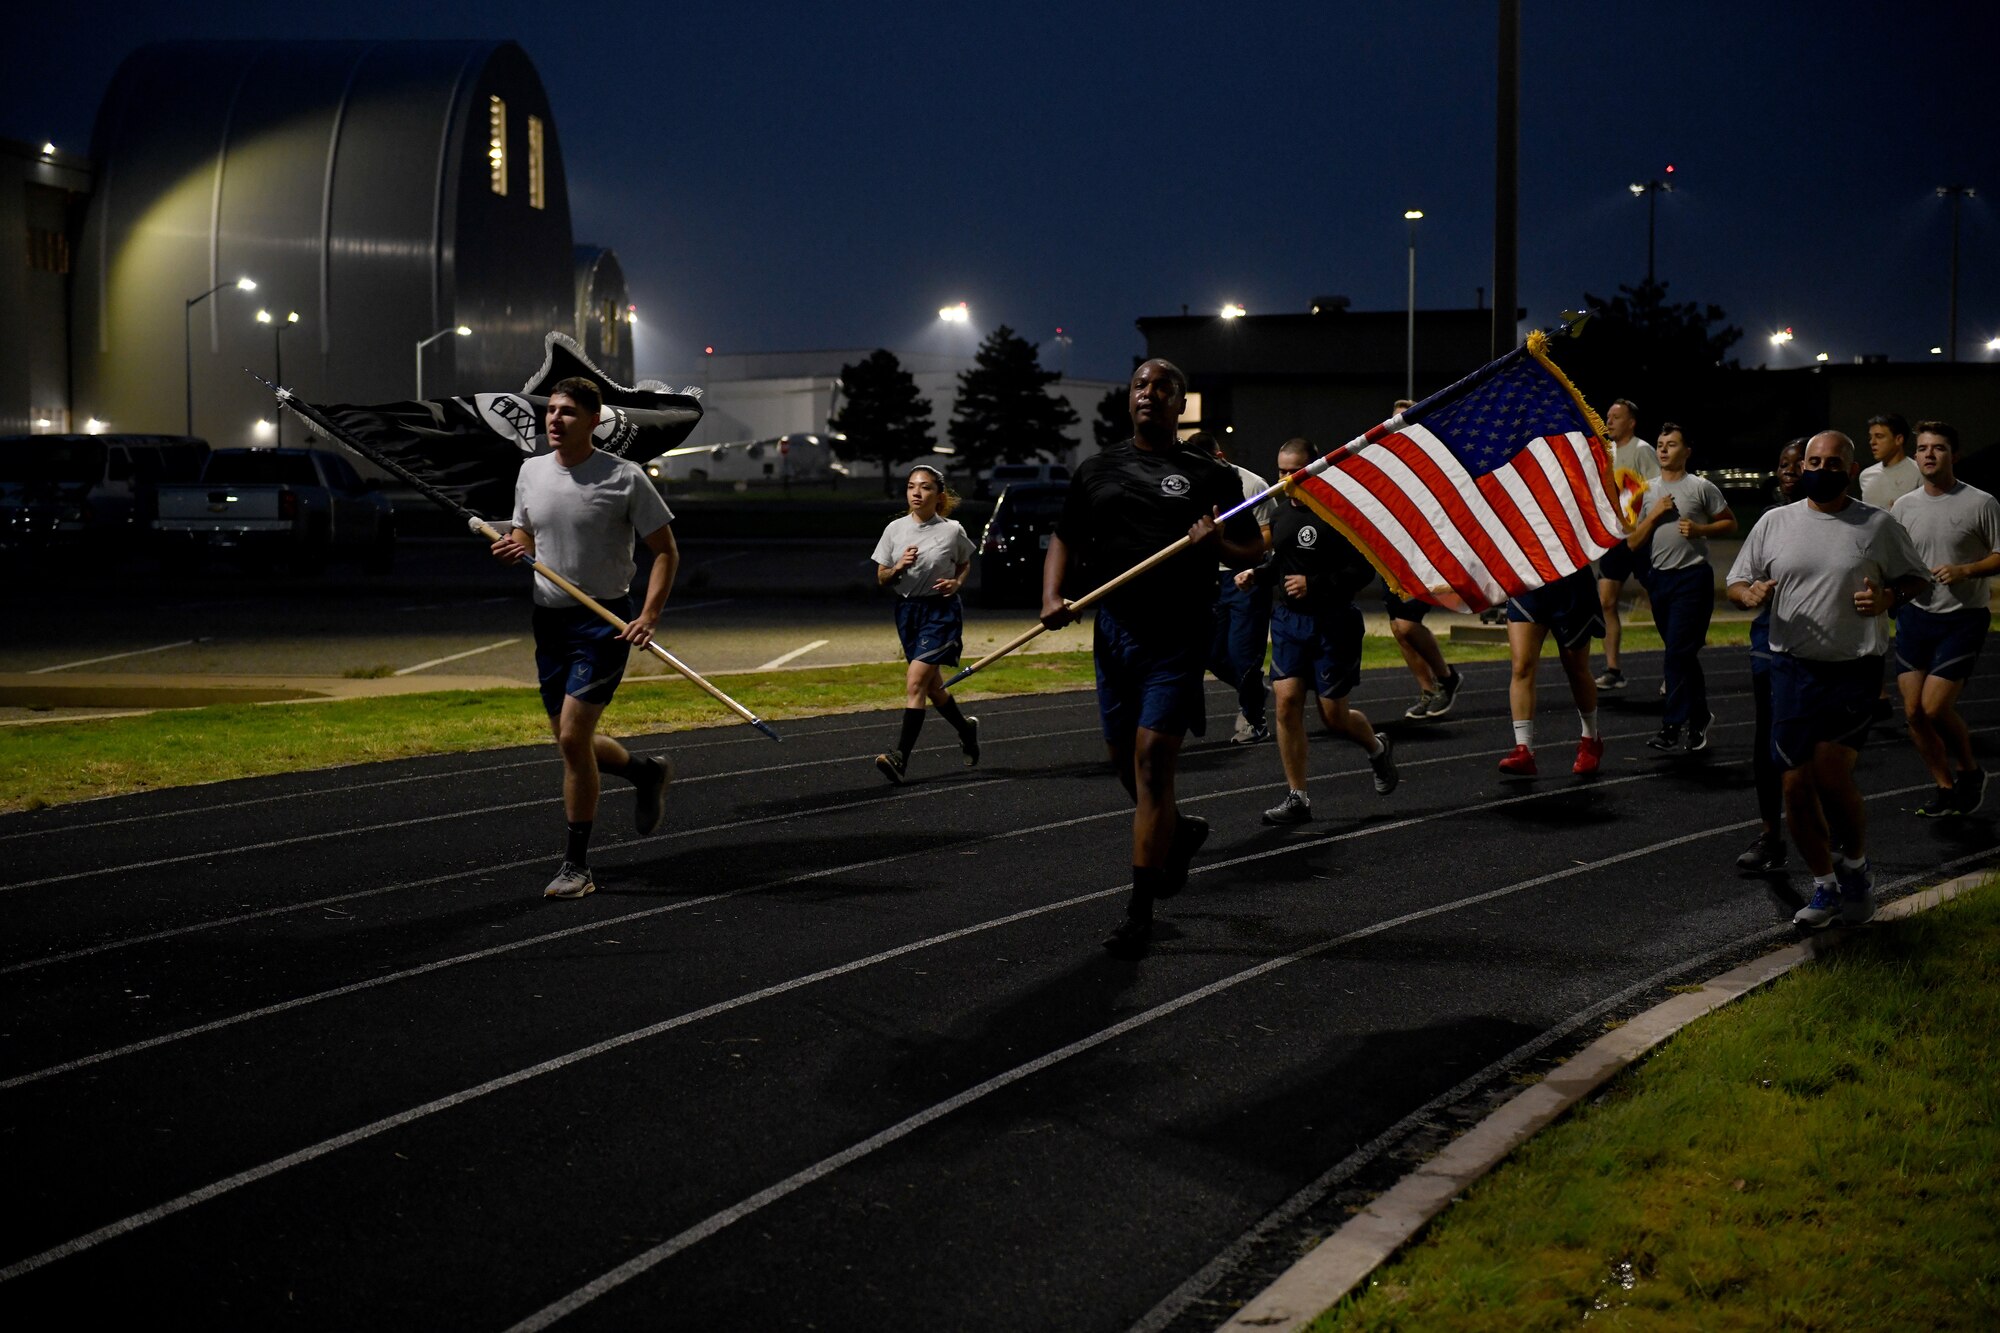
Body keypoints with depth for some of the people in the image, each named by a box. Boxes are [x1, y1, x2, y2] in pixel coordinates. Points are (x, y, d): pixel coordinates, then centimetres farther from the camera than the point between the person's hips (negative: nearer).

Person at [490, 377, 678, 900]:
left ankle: (576, 865, -4)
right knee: (571, 742, 11)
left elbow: (665, 551, -4)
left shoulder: (625, 478, -9)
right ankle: (646, 774, 42)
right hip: (549, 619, 6)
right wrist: (513, 549, -4)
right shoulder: (531, 471, 7)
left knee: (572, 737, -14)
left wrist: (649, 616, -16)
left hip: (605, 621, -6)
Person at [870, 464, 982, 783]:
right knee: (932, 686, 16)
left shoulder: (952, 530, -6)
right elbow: (881, 578, 6)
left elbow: (965, 564, 13)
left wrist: (956, 583, -7)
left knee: (915, 682, -18)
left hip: (942, 610, -5)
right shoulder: (895, 529, 1)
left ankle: (901, 757, -22)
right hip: (907, 611, 5)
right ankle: (966, 728, 44)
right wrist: (898, 568, -15)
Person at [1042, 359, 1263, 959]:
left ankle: (1140, 910, -9)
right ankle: (1178, 832, 46)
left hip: (1178, 634, -5)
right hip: (1114, 630, 5)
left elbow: (1254, 549, 4)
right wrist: (1052, 597, -2)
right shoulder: (1097, 471, 12)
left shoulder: (1208, 475, 2)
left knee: (1152, 762, -11)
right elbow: (1065, 542, 16)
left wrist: (1219, 542, -18)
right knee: (1124, 759, 14)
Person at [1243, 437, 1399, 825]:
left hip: (1332, 623, -6)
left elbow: (1363, 571, -15)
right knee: (1287, 702, -6)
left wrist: (1314, 585, -22)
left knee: (1333, 715, 2)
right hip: (1289, 620, 6)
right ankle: (1297, 797, 1)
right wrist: (1257, 574, 5)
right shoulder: (1281, 514, 9)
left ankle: (1378, 748, 36)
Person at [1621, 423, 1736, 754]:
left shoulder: (1701, 488, 0)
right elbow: (1632, 543, 8)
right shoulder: (1647, 493, 12)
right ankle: (1699, 719, 23)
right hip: (1659, 577, 5)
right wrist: (1654, 514, -5)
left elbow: (1730, 524, 5)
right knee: (1684, 654, 13)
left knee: (1679, 651, -13)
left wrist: (1700, 529, -11)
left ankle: (1673, 726, -14)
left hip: (1692, 576, -5)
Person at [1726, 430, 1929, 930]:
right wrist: (1750, 595, -10)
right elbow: (1736, 583, 14)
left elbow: (1918, 579, 10)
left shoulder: (1878, 526, 2)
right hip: (1792, 668, 3)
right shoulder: (1774, 523, 8)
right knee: (1796, 785, 2)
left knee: (1831, 773, -17)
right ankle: (1825, 887, 19)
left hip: (1854, 669, -3)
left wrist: (1888, 597, -11)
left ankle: (1855, 863, 10)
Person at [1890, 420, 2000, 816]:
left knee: (1934, 707, -14)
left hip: (1962, 620, -5)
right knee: (1914, 712, 2)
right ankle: (1946, 789, 19)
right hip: (1916, 616, 5)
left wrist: (1965, 570, -19)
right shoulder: (1903, 506, 6)